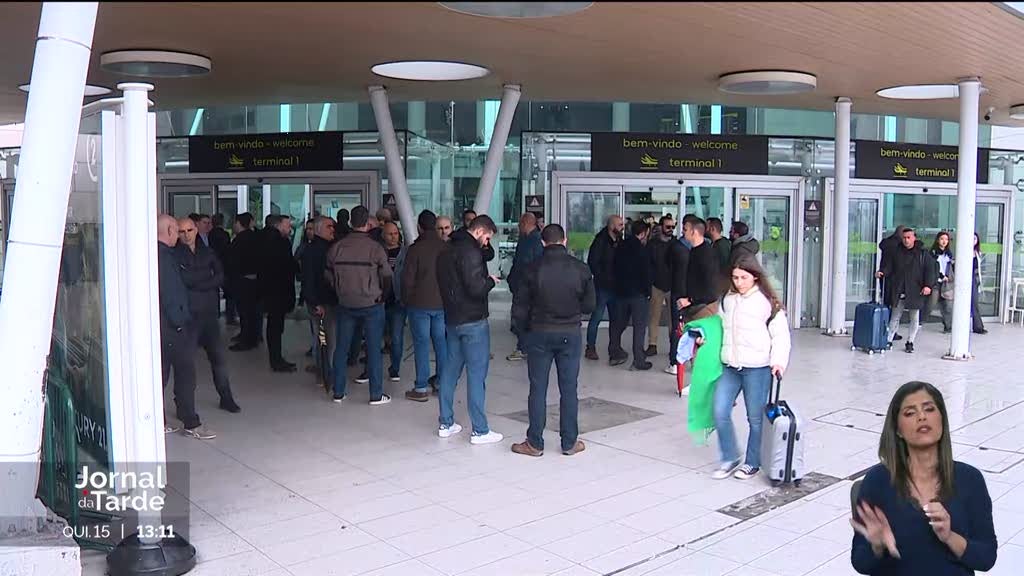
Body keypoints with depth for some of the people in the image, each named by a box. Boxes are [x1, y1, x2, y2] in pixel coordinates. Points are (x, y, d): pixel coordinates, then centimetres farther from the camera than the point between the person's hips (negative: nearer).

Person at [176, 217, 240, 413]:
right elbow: (182, 279, -16)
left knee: (218, 357, 10)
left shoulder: (207, 252, 12)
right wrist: (207, 275, -6)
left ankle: (226, 398, 23)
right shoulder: (175, 254, -2)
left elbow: (220, 277, 1)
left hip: (209, 313, 4)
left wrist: (195, 283, -10)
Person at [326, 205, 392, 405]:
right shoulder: (375, 247, -12)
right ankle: (376, 395, 7)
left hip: (345, 304, 3)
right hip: (372, 304, -3)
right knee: (374, 349, 3)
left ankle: (338, 392, 19)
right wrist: (382, 297, 9)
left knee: (341, 347, 12)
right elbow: (387, 277, -7)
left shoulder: (336, 247, -3)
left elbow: (329, 276, 4)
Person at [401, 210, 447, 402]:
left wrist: (407, 300, 4)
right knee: (441, 343, 11)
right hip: (442, 304, 4)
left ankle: (421, 388, 0)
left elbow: (407, 279, -10)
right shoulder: (446, 248, 3)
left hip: (419, 305, -4)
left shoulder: (415, 249, -11)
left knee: (421, 344, -1)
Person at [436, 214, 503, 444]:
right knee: (476, 374, -4)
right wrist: (490, 281, -5)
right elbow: (476, 288, -23)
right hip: (473, 321, -9)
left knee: (450, 371, 14)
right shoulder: (470, 252, -16)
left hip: (452, 319, 9)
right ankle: (480, 431, 1)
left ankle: (445, 424, 22)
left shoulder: (447, 251, 13)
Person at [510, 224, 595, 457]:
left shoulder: (532, 269, -9)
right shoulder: (580, 269, -5)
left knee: (538, 389, 7)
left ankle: (534, 443, 13)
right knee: (569, 389, 9)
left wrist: (527, 328, 11)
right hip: (570, 334, 1)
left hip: (539, 334, -1)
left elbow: (519, 309, -6)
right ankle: (570, 442, 15)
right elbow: (589, 304, 1)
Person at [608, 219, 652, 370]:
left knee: (618, 323, 16)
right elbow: (646, 273, -12)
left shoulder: (620, 248, 7)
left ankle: (614, 354, 24)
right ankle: (638, 360, -1)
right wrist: (648, 291, -1)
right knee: (639, 326, -1)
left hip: (621, 291, 6)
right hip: (638, 293, -6)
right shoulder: (641, 250, -12)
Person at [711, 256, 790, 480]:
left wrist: (778, 361, -18)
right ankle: (730, 459, 18)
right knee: (720, 412, -1)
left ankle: (752, 463, 24)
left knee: (756, 418, 7)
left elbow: (781, 334, -7)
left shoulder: (767, 302, -7)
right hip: (729, 366, 5)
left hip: (757, 368, -5)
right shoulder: (728, 300, 9)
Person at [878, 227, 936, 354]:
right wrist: (883, 272, -12)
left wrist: (928, 285, -15)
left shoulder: (922, 253, -1)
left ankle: (910, 342, 17)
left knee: (915, 318, 7)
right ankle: (889, 340, 14)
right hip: (899, 292, 2)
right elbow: (889, 266, 9)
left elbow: (930, 269, -5)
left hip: (915, 292, -2)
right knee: (895, 317, 8)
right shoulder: (897, 253, 7)